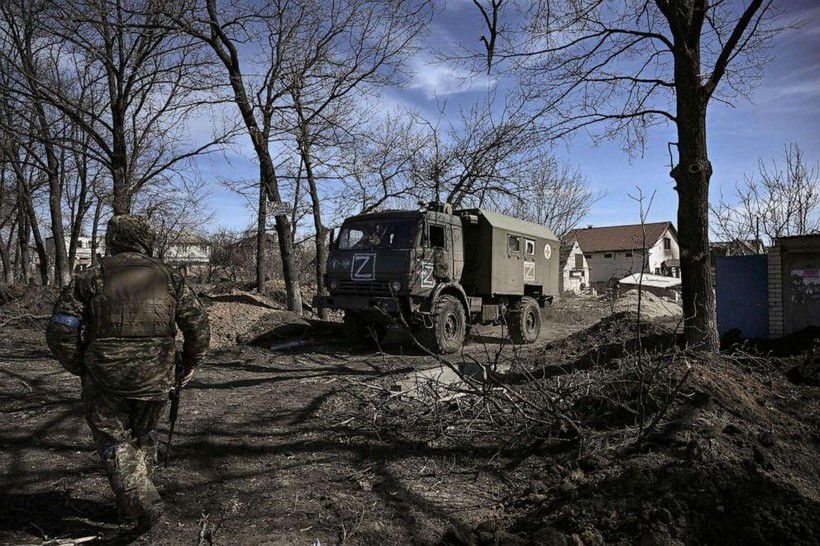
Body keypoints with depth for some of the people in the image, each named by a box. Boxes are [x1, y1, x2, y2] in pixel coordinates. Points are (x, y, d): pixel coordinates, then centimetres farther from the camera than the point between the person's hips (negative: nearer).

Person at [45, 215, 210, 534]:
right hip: (155, 375, 2)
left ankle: (140, 503, -7)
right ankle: (136, 500, 31)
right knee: (143, 436, 21)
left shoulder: (91, 278, -1)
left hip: (105, 376, -2)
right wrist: (191, 362, 14)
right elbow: (198, 323, 2)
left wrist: (78, 367, 9)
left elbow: (60, 330, -5)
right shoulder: (168, 277, 4)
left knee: (114, 440, 9)